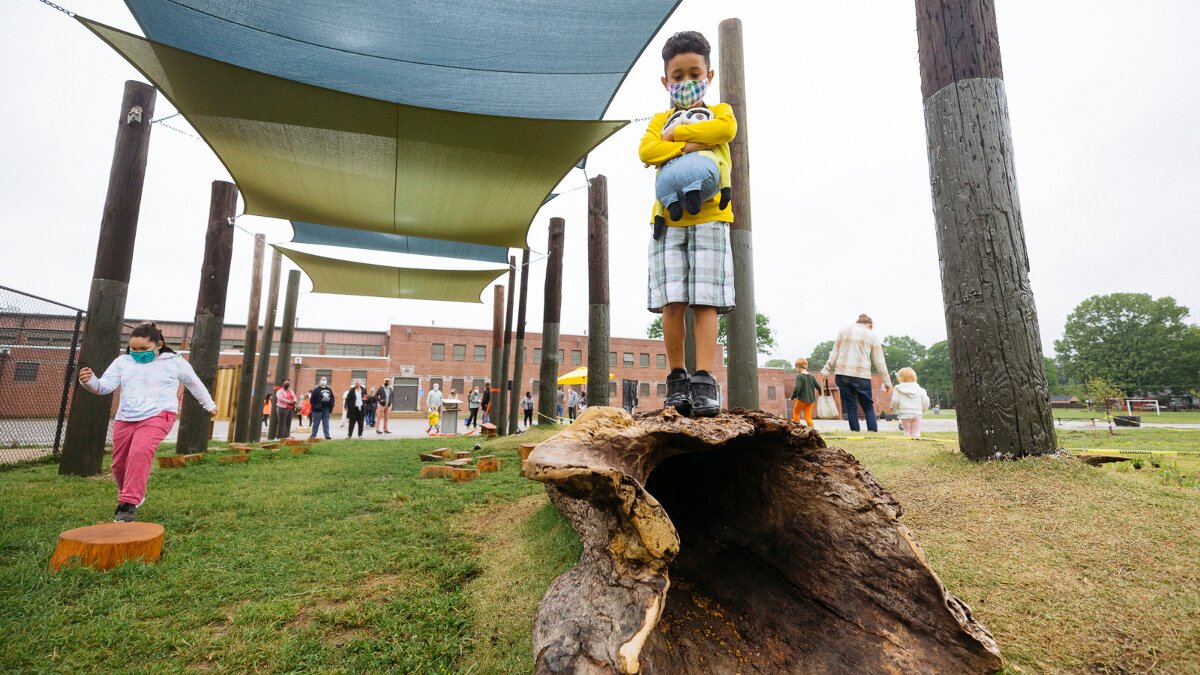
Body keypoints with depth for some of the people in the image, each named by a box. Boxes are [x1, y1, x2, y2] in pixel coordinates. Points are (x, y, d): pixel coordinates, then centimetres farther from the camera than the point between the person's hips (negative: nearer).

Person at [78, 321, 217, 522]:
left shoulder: (175, 362, 4)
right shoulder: (122, 362, 9)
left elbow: (194, 384, 17)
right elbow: (105, 386, -1)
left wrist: (210, 405, 26)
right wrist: (90, 381, -25)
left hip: (158, 417, -5)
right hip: (125, 419, 5)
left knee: (140, 452, -28)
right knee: (119, 463, 12)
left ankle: (129, 504, -22)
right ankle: (133, 494, 40)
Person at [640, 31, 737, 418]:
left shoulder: (719, 111, 17)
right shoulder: (660, 120, 19)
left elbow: (726, 129, -8)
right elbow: (646, 151, -2)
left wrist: (674, 134, -3)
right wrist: (688, 146, -13)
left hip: (710, 217, -1)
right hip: (668, 219, 1)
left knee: (705, 300, -9)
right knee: (672, 302, -5)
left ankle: (704, 381, -10)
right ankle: (677, 378, 3)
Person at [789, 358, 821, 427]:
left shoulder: (799, 376, -11)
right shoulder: (811, 376, 5)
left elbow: (797, 388, -23)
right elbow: (818, 387, 8)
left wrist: (793, 396, -11)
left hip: (802, 399, -5)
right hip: (811, 400, 5)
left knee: (796, 412, 15)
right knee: (808, 416, 8)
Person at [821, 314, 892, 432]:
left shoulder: (844, 330, 14)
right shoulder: (872, 335, 10)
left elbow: (834, 353, 8)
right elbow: (879, 361, 8)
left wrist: (826, 370, 8)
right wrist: (887, 381, 11)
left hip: (842, 374, 2)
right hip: (862, 375, -1)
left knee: (850, 406, 6)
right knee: (868, 406, 9)